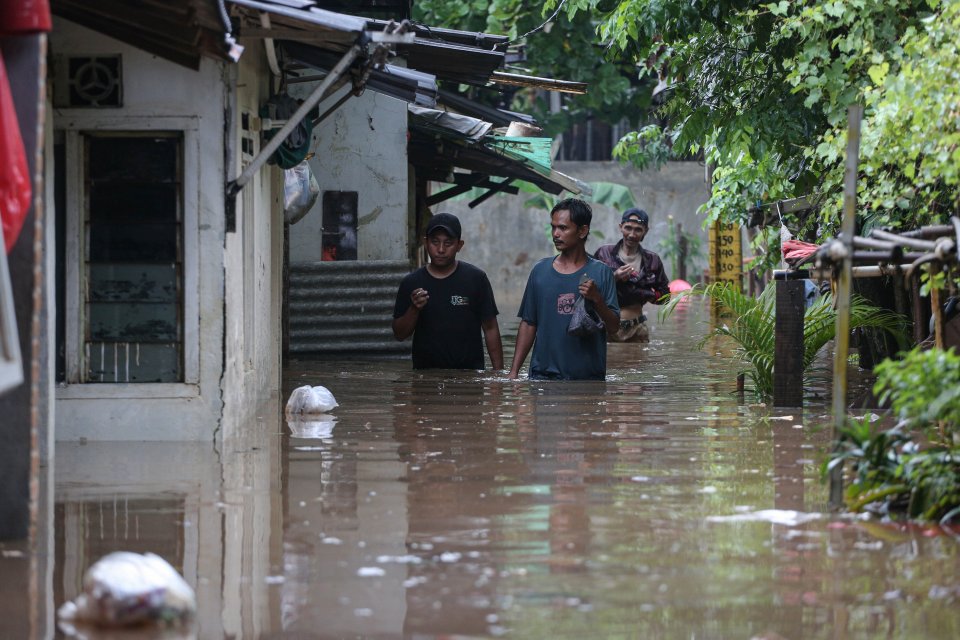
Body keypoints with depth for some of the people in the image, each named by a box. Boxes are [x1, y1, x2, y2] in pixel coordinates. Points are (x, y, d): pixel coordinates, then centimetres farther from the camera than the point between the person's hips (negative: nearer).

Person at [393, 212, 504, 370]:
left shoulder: (475, 279, 1)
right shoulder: (411, 283, 5)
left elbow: (490, 329, 4)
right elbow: (399, 334, 6)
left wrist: (499, 372, -1)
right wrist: (414, 309, -12)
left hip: (469, 373, -1)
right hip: (425, 373, 1)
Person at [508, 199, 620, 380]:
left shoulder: (600, 273, 0)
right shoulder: (540, 270, 7)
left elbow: (613, 327, -2)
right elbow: (528, 325, 9)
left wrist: (597, 299, -19)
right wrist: (514, 371, 2)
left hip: (588, 376, -1)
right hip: (543, 374, 1)